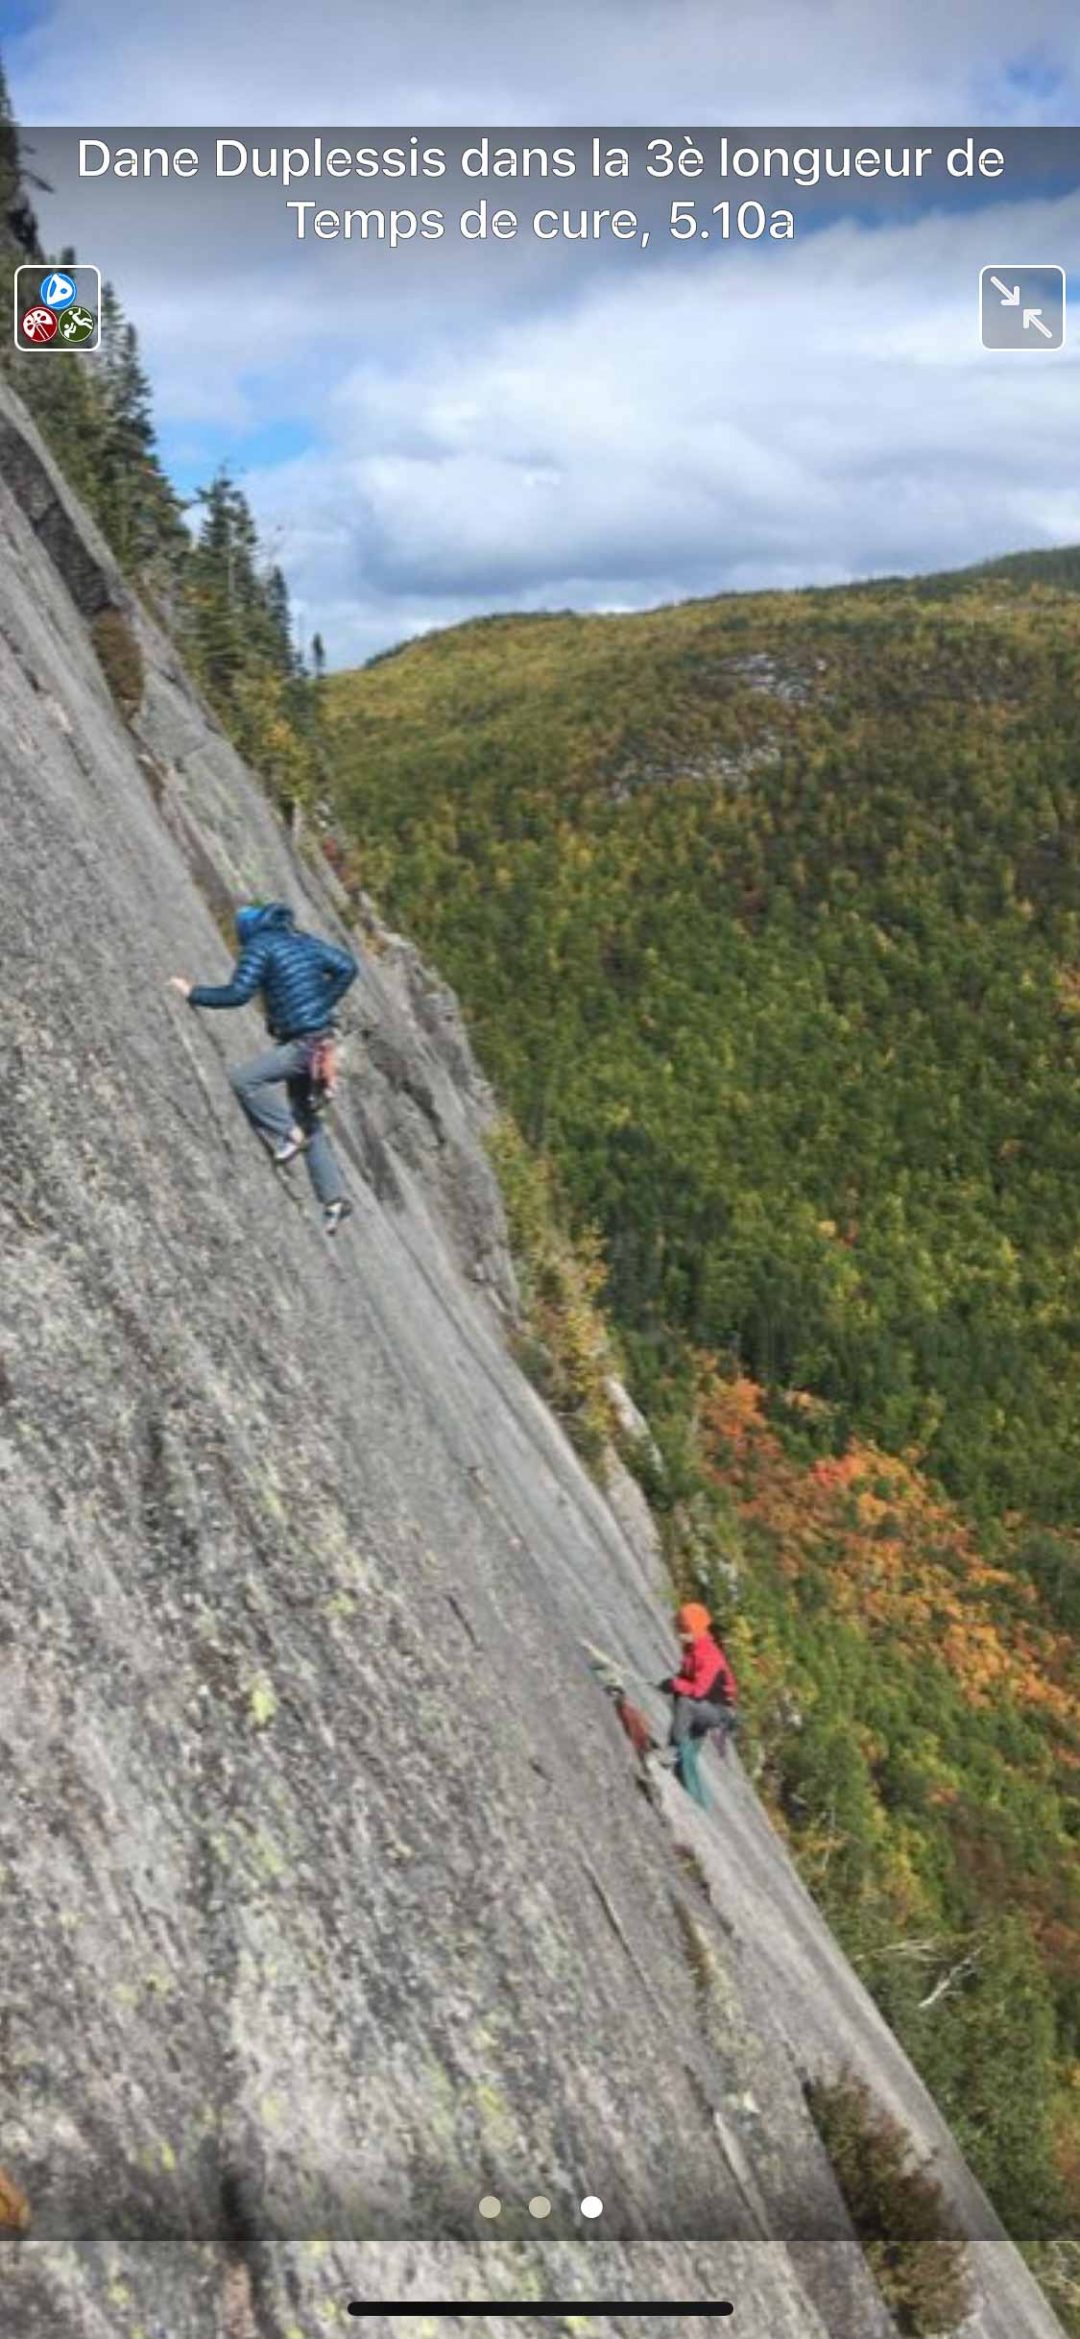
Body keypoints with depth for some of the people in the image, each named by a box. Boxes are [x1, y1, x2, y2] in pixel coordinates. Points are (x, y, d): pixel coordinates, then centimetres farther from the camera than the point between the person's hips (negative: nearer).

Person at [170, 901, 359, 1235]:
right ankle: (334, 1197, 14)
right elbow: (347, 967, 12)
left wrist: (193, 993, -6)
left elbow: (238, 993, -17)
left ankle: (288, 1135, -8)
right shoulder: (303, 940, 14)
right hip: (320, 1037, 9)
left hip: (302, 1042, -9)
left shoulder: (259, 946, -8)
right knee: (307, 1119, 14)